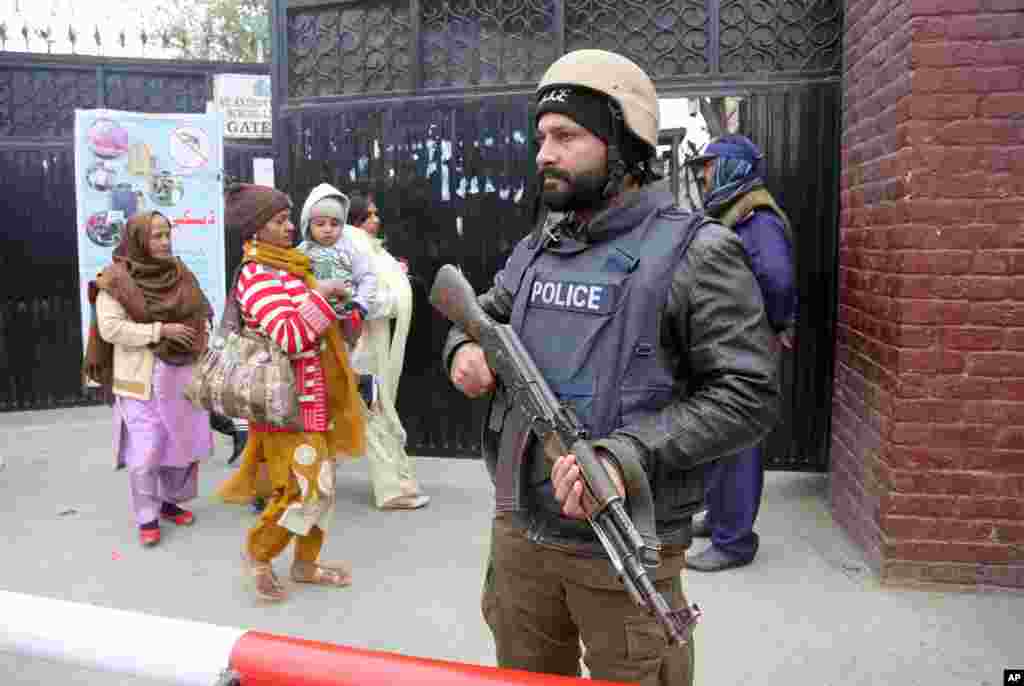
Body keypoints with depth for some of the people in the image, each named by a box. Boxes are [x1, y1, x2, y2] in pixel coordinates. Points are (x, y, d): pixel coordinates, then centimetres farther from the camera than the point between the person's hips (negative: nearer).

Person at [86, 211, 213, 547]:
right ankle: (147, 517, 12)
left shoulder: (180, 274, 9)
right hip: (143, 380, -5)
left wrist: (199, 340, 1)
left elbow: (200, 315, 17)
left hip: (181, 375, 5)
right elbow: (109, 328, -15)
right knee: (145, 453, -3)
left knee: (182, 443, 12)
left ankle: (171, 501, 31)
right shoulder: (117, 280, -8)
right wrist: (160, 331, -18)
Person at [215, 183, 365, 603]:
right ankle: (258, 554, 17)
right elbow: (290, 338, -28)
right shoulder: (257, 277, -16)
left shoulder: (288, 269, 13)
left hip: (314, 397, 9)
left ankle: (305, 563, 28)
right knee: (304, 487, -6)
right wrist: (321, 295, -22)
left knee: (320, 484, 15)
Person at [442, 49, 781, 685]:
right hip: (518, 532, 6)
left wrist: (627, 453, -26)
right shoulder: (535, 249, 9)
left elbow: (749, 394, -15)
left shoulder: (696, 251, -11)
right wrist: (464, 349, -2)